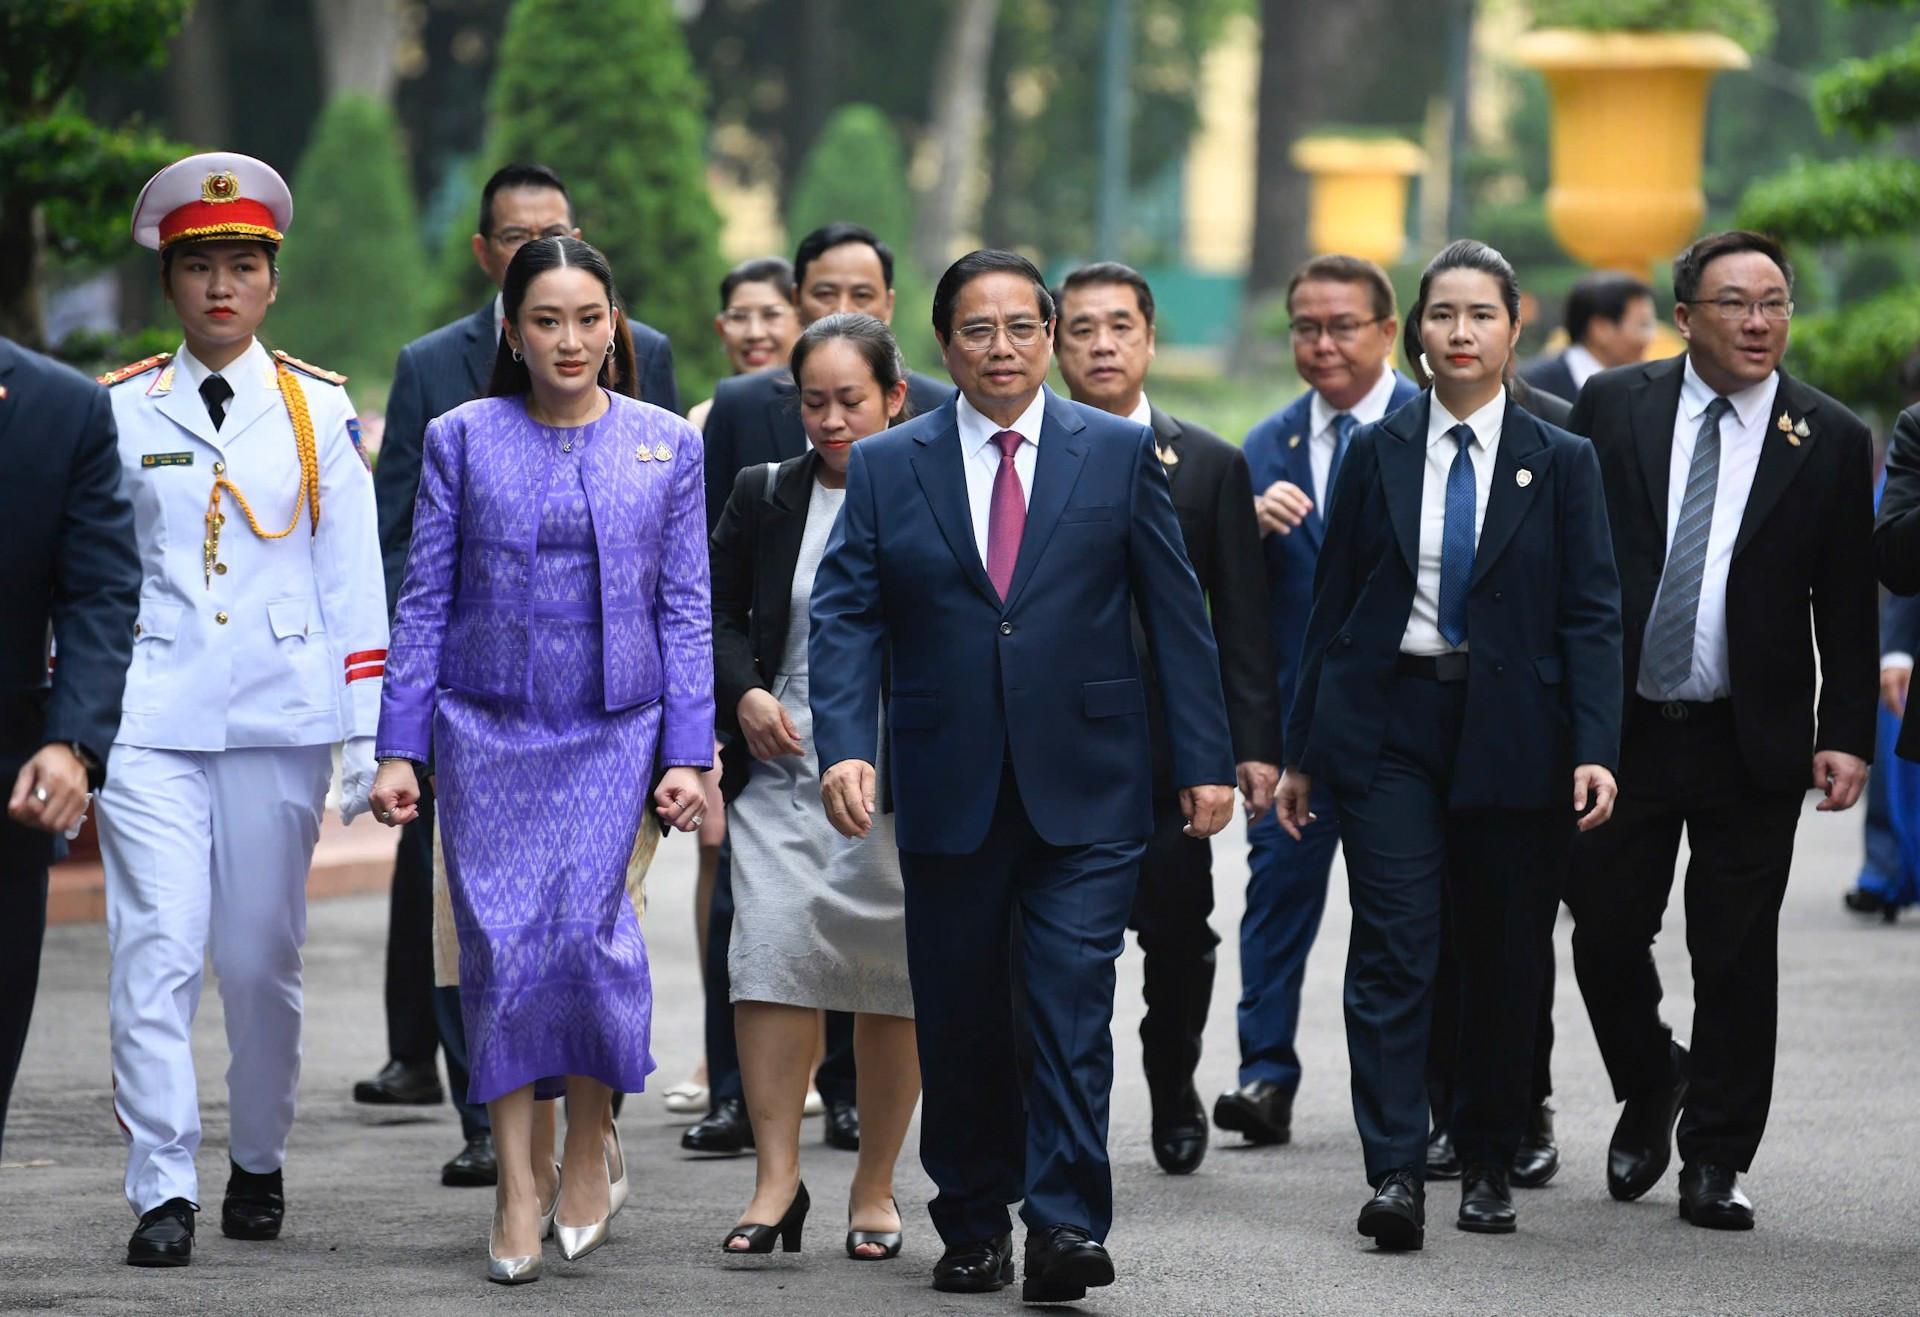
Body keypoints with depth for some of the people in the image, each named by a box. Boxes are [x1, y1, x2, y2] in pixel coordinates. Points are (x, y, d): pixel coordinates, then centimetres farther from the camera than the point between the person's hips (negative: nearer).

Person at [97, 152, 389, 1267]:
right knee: (155, 950, -11)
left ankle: (258, 1166, 24)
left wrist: (369, 732, 3)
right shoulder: (121, 412, 6)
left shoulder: (320, 410, 7)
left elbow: (353, 578, 7)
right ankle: (163, 1190, -11)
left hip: (280, 716, 1)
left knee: (263, 958, 6)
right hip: (152, 716, 0)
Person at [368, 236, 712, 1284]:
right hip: (485, 731, 0)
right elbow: (424, 602, 4)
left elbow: (686, 609, 6)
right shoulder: (461, 440, 3)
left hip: (613, 732, 0)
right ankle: (518, 1187, 3)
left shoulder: (666, 447, 5)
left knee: (584, 926, -13)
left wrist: (689, 753, 0)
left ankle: (589, 1145, 10)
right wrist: (399, 748, 0)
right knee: (500, 944, -4)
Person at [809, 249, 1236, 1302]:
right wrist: (845, 746, -15)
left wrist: (1205, 759, 0)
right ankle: (973, 1224, 19)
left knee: (1071, 1009, -9)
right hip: (948, 794, 2)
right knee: (958, 1021, 7)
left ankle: (1064, 1224, -8)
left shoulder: (1120, 453, 5)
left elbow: (1175, 613, 5)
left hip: (1084, 791, -1)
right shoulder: (886, 467, 6)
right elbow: (845, 617, 1)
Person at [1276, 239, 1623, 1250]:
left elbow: (1590, 616, 1)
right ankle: (1395, 1175, -14)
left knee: (1505, 959, 6)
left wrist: (1594, 748, -11)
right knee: (1393, 949, -10)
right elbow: (1333, 606, 10)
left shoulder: (1560, 463, 4)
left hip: (1511, 733, 0)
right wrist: (1301, 752, 7)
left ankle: (1487, 1164, 20)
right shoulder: (1376, 455, 7)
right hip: (1388, 725, 0)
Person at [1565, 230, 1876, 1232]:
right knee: (1605, 932, 4)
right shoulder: (1613, 406, 2)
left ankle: (1715, 1161, 13)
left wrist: (1847, 734, -7)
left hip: (1753, 740, -1)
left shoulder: (1831, 441, 1)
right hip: (1621, 726, 1)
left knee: (1736, 958, 3)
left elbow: (1848, 606, 1)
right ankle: (1649, 1087, 30)